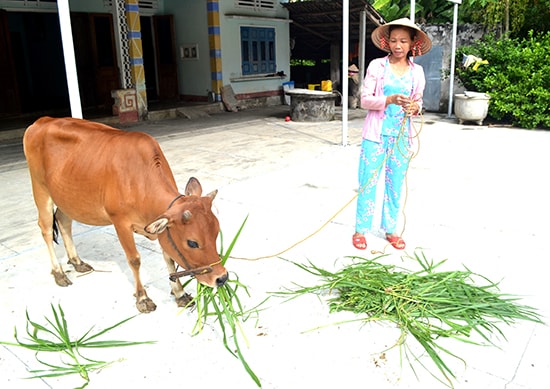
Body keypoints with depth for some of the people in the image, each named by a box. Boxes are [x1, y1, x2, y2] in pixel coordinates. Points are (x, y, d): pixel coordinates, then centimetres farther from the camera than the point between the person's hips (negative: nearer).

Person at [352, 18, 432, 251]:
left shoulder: (417, 72, 5)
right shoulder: (376, 66, -3)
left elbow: (418, 102, 11)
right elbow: (365, 100, -8)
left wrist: (415, 107, -13)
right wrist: (389, 100, -25)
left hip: (401, 136, 3)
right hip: (376, 134, -2)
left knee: (395, 184, 9)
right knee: (368, 182, 2)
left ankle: (391, 229, 23)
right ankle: (360, 230, 14)